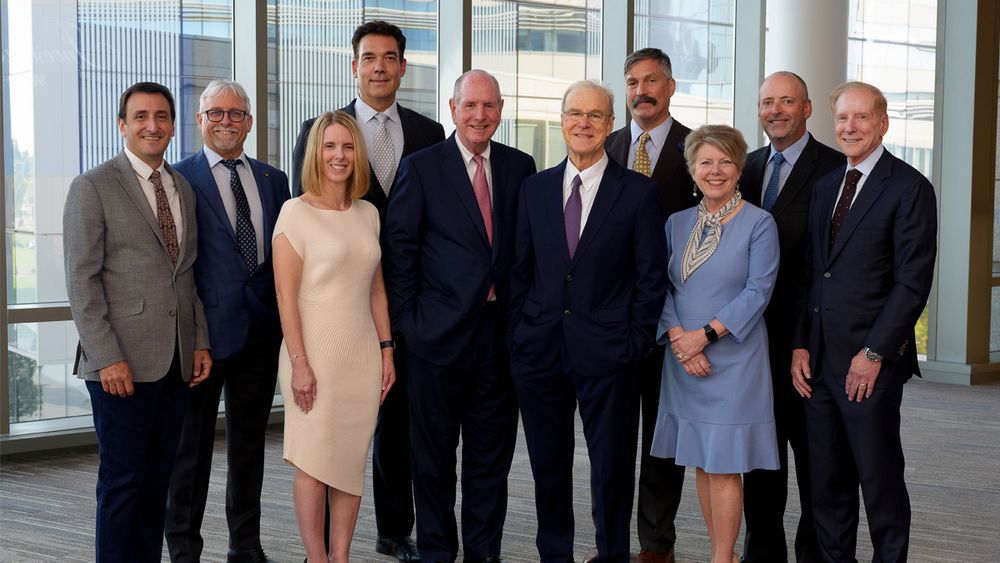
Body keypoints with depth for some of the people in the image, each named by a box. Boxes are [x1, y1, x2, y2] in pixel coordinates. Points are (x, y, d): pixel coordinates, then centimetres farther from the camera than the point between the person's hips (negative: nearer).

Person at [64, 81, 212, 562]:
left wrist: (200, 341, 9)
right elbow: (81, 281, -9)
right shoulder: (92, 187, -4)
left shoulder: (183, 189, 15)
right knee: (122, 481, -1)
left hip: (176, 361, 6)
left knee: (158, 480, 10)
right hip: (123, 364, -6)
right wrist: (107, 357, -15)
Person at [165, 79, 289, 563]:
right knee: (193, 442, 5)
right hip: (206, 327, -4)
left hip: (261, 329, 5)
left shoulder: (273, 180, 12)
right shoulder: (179, 179, -3)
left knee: (250, 442, 14)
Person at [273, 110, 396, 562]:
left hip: (363, 355, 5)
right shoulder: (296, 212, -6)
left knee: (352, 462, 7)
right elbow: (286, 294, -10)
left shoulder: (368, 214, 10)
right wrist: (299, 362, -15)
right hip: (316, 353, -5)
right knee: (314, 462, 1)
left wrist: (386, 350, 11)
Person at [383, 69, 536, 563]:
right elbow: (399, 249, -3)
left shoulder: (520, 167, 7)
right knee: (434, 453, 7)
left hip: (500, 332, 3)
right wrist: (408, 320, -7)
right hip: (439, 332, -3)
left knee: (491, 453, 10)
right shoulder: (421, 167, -2)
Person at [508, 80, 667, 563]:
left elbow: (651, 275, -2)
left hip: (607, 354, -3)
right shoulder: (535, 188, 9)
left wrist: (636, 341, -8)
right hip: (539, 350, 3)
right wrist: (517, 332, 3)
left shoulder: (639, 192, -1)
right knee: (548, 465, 11)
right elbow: (520, 269, 11)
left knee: (612, 466, 4)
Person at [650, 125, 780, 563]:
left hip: (732, 359, -5)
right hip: (684, 361, 5)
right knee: (701, 462, 8)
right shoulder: (677, 224, 9)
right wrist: (677, 337, -11)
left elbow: (757, 292, -11)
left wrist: (705, 335, -16)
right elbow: (663, 287, 6)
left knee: (724, 465, -4)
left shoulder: (758, 224, -5)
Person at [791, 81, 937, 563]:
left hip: (871, 361, -6)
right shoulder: (825, 186, 15)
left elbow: (913, 282, -12)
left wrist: (874, 353, -15)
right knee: (826, 479, 10)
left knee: (880, 478, 3)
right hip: (818, 360, 6)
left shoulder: (910, 188, -7)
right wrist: (800, 345, 6)